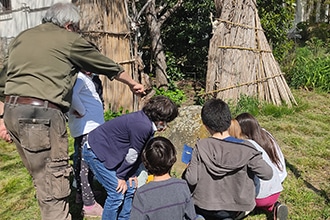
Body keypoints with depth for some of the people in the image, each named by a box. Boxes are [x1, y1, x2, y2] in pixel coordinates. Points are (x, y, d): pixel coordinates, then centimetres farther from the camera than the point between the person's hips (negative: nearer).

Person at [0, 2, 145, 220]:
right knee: (53, 184, -1)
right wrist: (133, 84, 27)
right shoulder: (69, 39, 2)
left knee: (44, 179, 18)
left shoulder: (22, 37, 20)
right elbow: (109, 66, 12)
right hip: (42, 114, -8)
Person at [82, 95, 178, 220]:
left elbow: (140, 153, 6)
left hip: (110, 152, 10)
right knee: (117, 193, -8)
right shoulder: (143, 126, -29)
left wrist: (130, 175, 6)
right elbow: (132, 155, -18)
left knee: (130, 188, 10)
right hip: (95, 152, -10)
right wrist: (121, 176, -6)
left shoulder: (146, 121, 0)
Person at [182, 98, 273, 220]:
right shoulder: (245, 149, -19)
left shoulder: (201, 147, -18)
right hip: (237, 210, 0)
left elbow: (191, 180, -16)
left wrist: (189, 167, 5)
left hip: (205, 208, 1)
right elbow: (267, 174, -14)